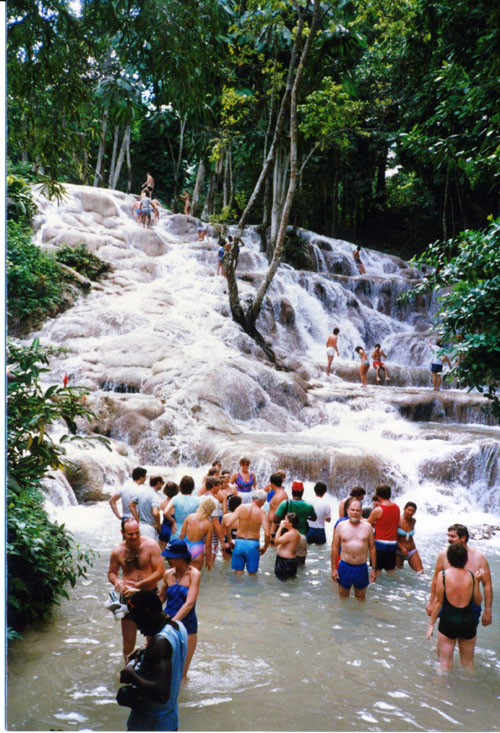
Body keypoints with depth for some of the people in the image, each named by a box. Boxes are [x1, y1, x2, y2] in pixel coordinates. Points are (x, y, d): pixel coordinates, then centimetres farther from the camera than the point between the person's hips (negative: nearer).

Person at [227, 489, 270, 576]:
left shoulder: (241, 507, -5)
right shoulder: (261, 513, -9)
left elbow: (228, 525, -10)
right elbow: (267, 534, -16)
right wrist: (265, 547, 1)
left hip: (239, 542, 2)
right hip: (253, 544, -2)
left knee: (238, 572, 14)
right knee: (252, 573, 14)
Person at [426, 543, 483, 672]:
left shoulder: (443, 575, -12)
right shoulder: (471, 576, -7)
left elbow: (438, 601, -8)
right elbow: (478, 602, 2)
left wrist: (431, 624, 0)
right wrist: (477, 581, 6)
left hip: (448, 620, -2)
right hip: (468, 621, 2)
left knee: (445, 664, 11)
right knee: (468, 663, 21)